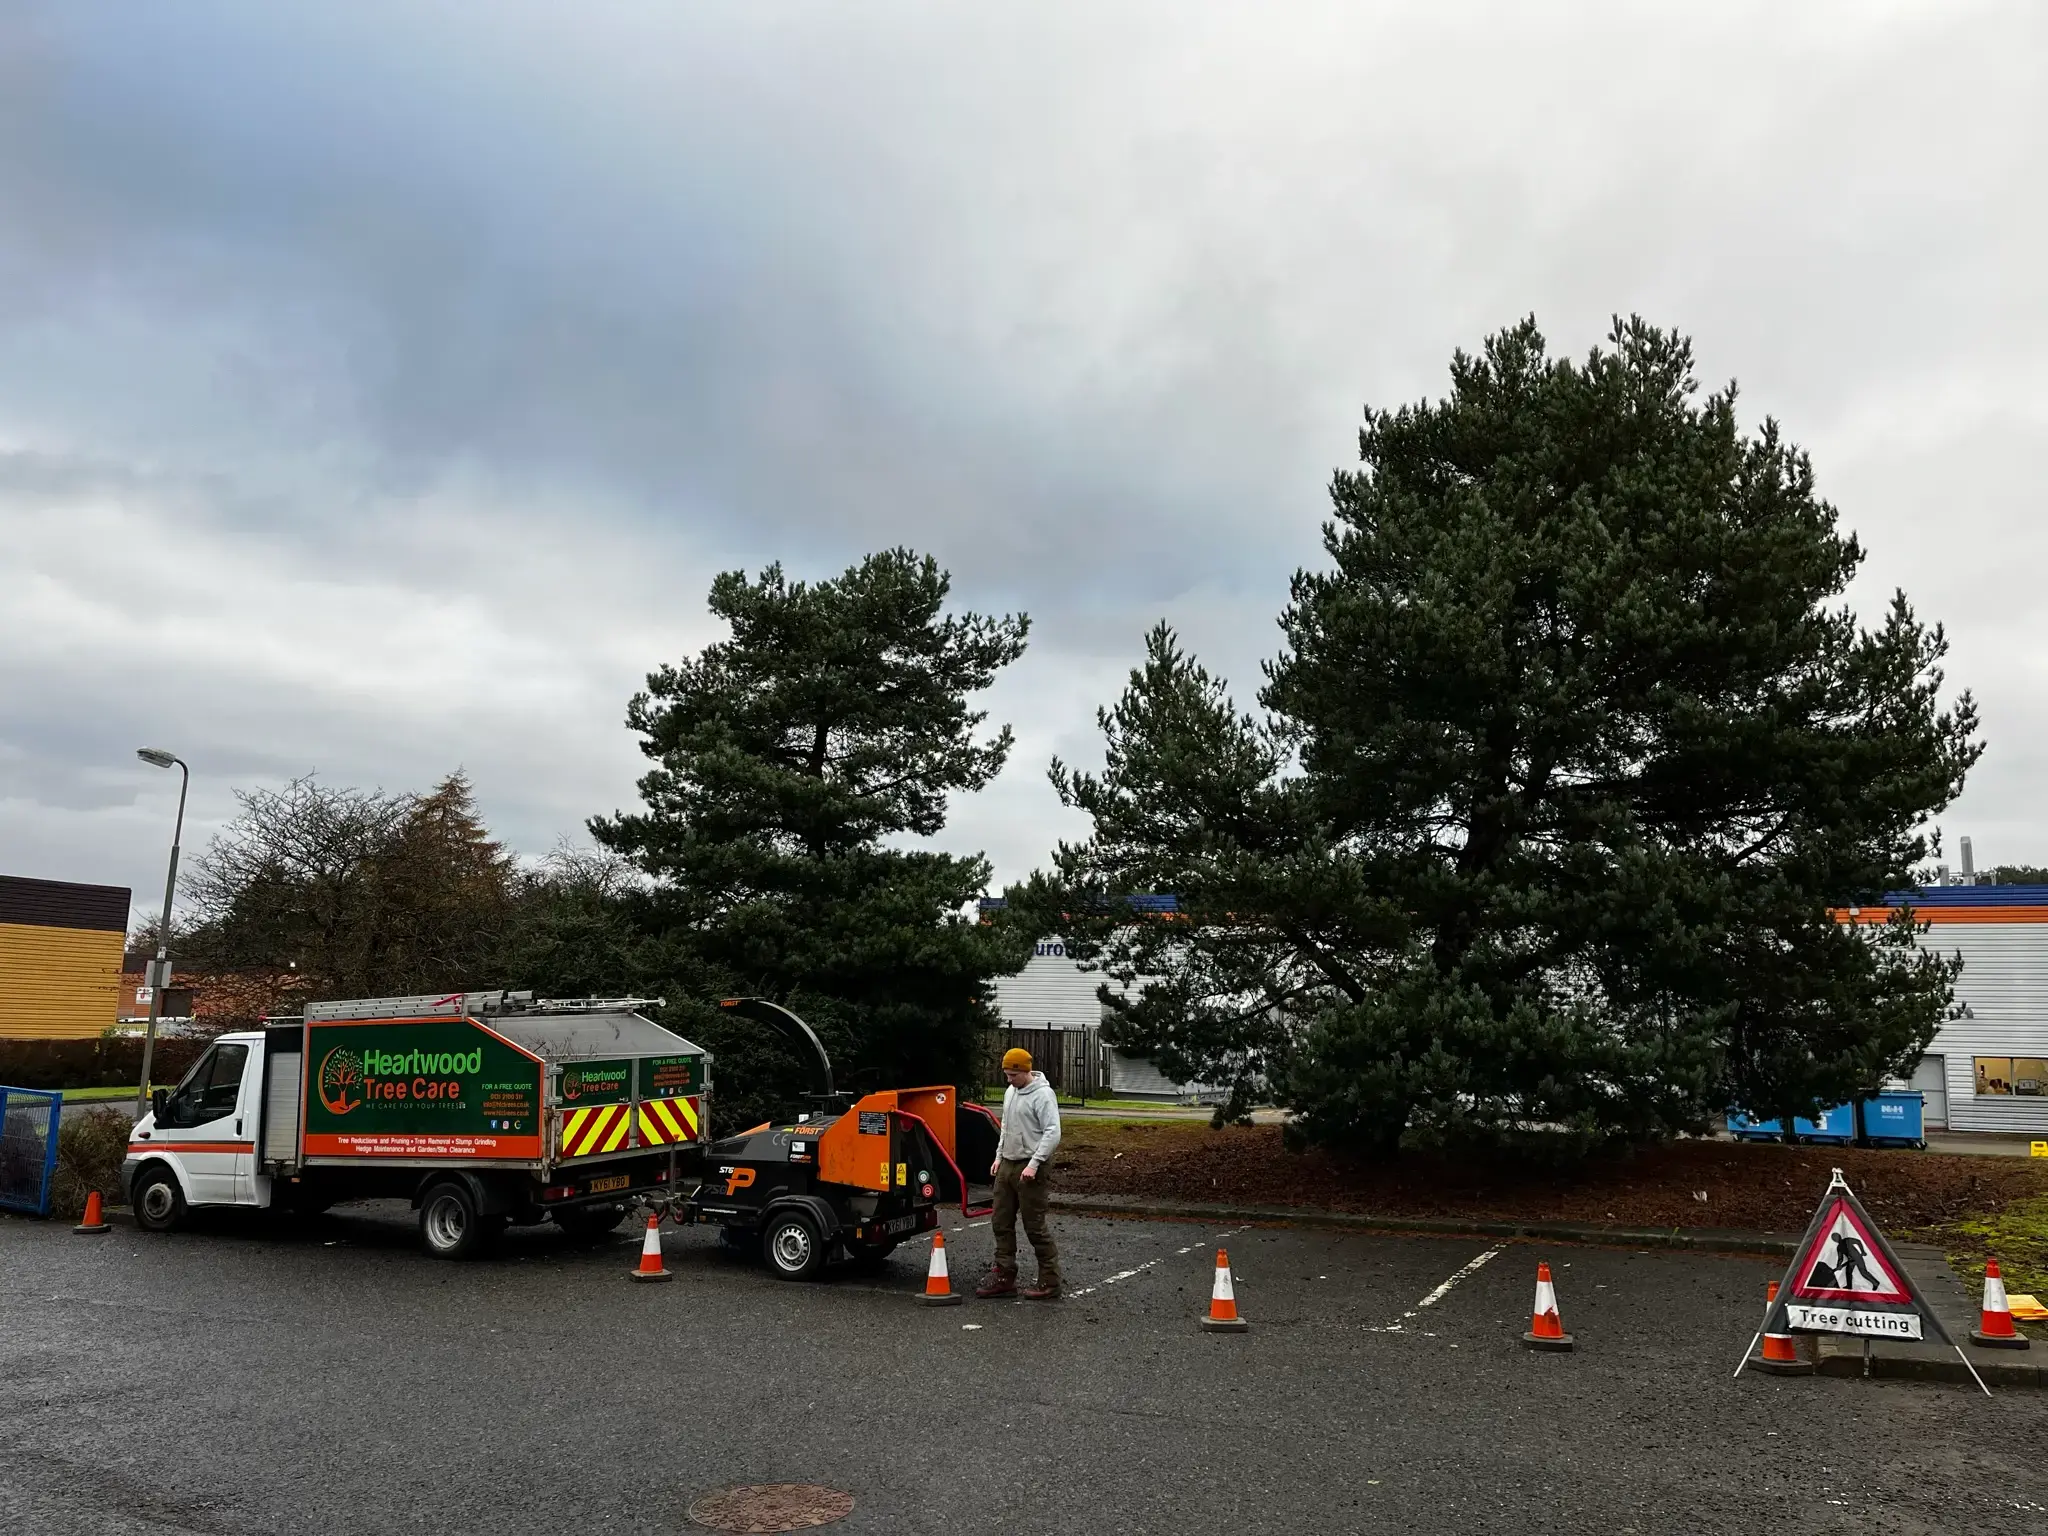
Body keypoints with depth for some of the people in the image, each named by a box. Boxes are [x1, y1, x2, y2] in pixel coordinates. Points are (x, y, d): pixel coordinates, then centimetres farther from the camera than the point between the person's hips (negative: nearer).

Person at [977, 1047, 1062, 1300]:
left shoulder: (1043, 1094, -14)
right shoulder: (1010, 1092, 13)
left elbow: (1052, 1133, -20)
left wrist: (1034, 1164, -24)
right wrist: (999, 1156, 17)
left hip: (1031, 1168, -9)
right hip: (1007, 1165, 9)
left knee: (1035, 1226, -5)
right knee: (1001, 1223, 10)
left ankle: (1050, 1283, 4)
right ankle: (1004, 1277, 18)